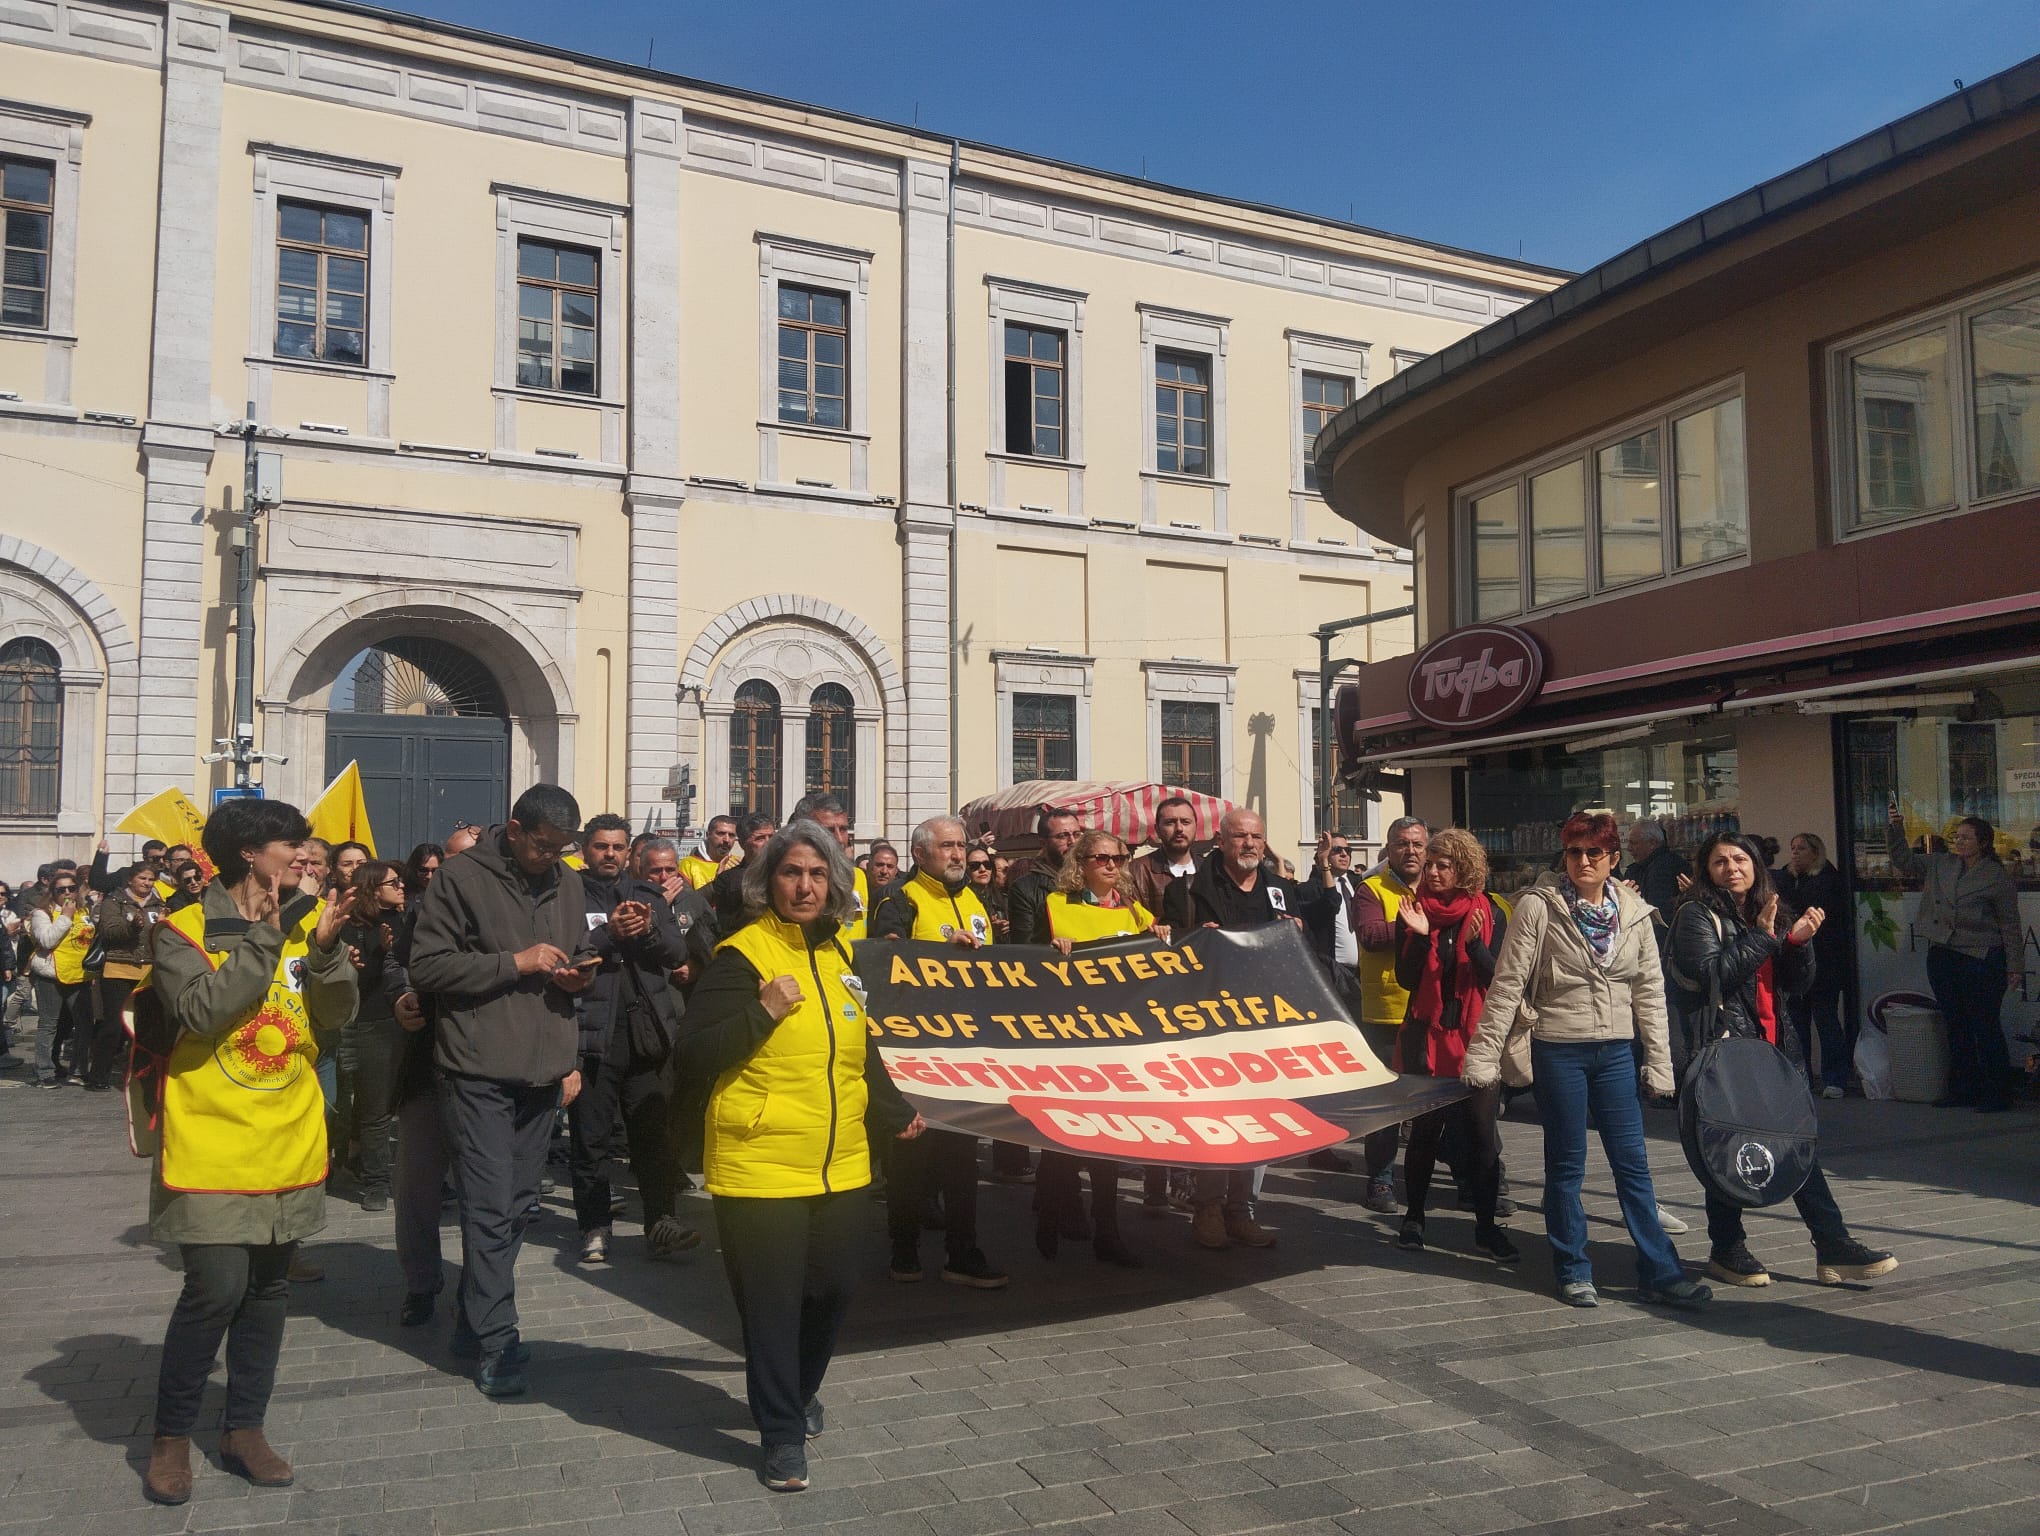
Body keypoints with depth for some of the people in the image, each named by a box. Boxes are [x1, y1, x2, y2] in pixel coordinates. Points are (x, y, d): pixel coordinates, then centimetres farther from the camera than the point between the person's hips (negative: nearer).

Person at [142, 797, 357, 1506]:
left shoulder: (304, 921, 7)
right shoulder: (184, 929, -6)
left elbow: (336, 1015, 0)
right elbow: (200, 1010, -21)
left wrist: (325, 946, -14)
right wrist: (259, 936, -19)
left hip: (288, 1141, 5)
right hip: (212, 1142, -5)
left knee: (268, 1287, 11)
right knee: (217, 1288, -7)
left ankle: (244, 1429, 26)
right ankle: (171, 1436, 14)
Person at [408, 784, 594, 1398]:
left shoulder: (567, 883, 13)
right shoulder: (461, 877, -5)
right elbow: (427, 965, -11)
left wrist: (576, 975, 6)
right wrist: (515, 962, -15)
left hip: (543, 1071, 6)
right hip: (480, 1071, -6)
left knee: (517, 1206, 12)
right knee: (491, 1209, -6)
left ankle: (475, 1321, 26)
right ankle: (496, 1343, 1)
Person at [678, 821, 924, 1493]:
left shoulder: (839, 955, 9)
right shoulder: (742, 955, -11)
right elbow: (693, 1055, -15)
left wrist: (895, 1113, 17)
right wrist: (764, 1011, -23)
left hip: (841, 1166, 6)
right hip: (761, 1164, -6)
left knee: (833, 1288, 14)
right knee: (770, 1303, 2)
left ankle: (799, 1391, 40)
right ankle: (783, 1432, 20)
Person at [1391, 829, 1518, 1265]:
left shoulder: (1489, 914, 0)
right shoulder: (1414, 912, 1)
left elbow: (1498, 979, -5)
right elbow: (1406, 979, -4)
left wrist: (1475, 944, -22)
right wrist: (1419, 935, -18)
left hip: (1476, 1037, 0)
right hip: (1427, 1036, 1)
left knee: (1483, 1133, -1)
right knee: (1424, 1130, 6)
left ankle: (1486, 1227, 8)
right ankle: (1414, 1217, 20)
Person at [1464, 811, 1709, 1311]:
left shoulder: (1634, 912, 4)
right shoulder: (1538, 906, -8)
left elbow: (1650, 989, 8)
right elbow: (1506, 985, -8)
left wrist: (1659, 1063, 6)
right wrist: (1483, 1056, -10)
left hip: (1615, 1052, 3)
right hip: (1558, 1050, -3)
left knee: (1633, 1162, 7)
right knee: (1566, 1163, 6)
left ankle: (1659, 1271, 16)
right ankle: (1573, 1271, 19)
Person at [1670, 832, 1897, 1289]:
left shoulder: (1771, 914, 16)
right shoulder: (1697, 914, -4)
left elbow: (1796, 985, 13)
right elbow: (1709, 974, -17)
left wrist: (1799, 941, -4)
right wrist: (1761, 936, -15)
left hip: (1771, 1044, 6)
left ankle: (1833, 1245, 10)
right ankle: (1726, 1249, 11)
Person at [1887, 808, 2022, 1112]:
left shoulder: (1999, 876, -4)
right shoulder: (1939, 865, 10)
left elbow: (2010, 924, -3)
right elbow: (1904, 861, 11)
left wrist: (2015, 966, -5)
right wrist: (1896, 829, -4)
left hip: (1981, 959, -5)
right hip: (1942, 956, 6)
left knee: (1984, 1026, -3)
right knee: (1956, 1026, 11)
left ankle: (1997, 1094, 5)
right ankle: (1962, 1089, 19)